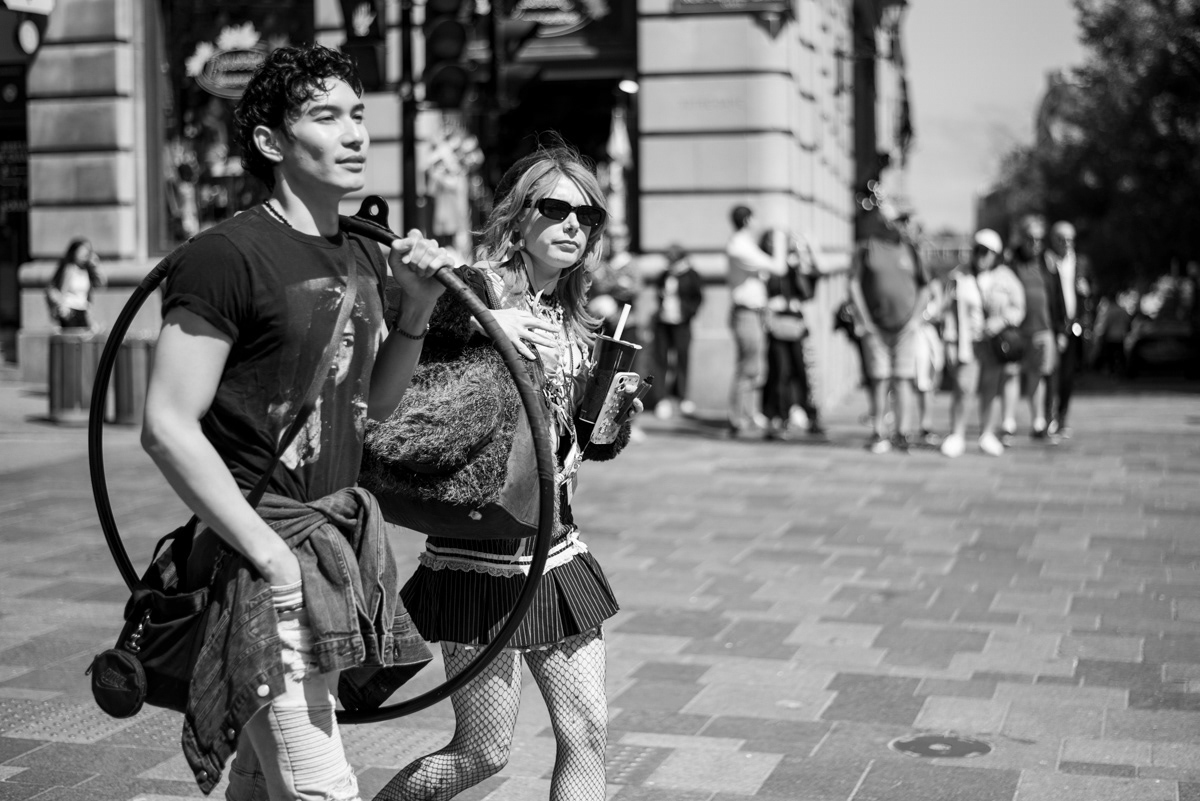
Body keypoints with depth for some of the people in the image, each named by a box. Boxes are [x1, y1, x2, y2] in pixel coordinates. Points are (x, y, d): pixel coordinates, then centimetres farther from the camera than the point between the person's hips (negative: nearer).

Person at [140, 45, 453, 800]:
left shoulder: (364, 259, 11)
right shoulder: (226, 256, -13)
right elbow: (168, 428, -17)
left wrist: (416, 307, 3)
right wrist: (272, 556, -17)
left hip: (341, 544, 8)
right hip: (265, 556, -7)